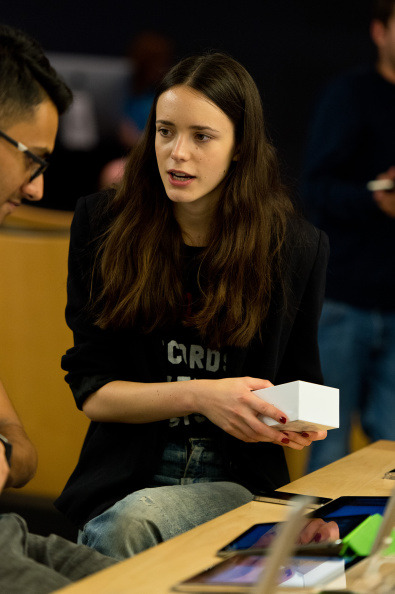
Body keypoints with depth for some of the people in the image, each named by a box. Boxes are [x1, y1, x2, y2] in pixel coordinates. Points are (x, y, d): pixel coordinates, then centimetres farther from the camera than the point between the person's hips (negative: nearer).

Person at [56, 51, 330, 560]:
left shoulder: (297, 247, 1)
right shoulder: (102, 225, 0)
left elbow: (300, 381, 13)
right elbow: (91, 389, -2)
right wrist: (198, 396, -17)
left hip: (240, 482, -1)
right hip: (123, 477, 1)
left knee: (131, 523, -33)